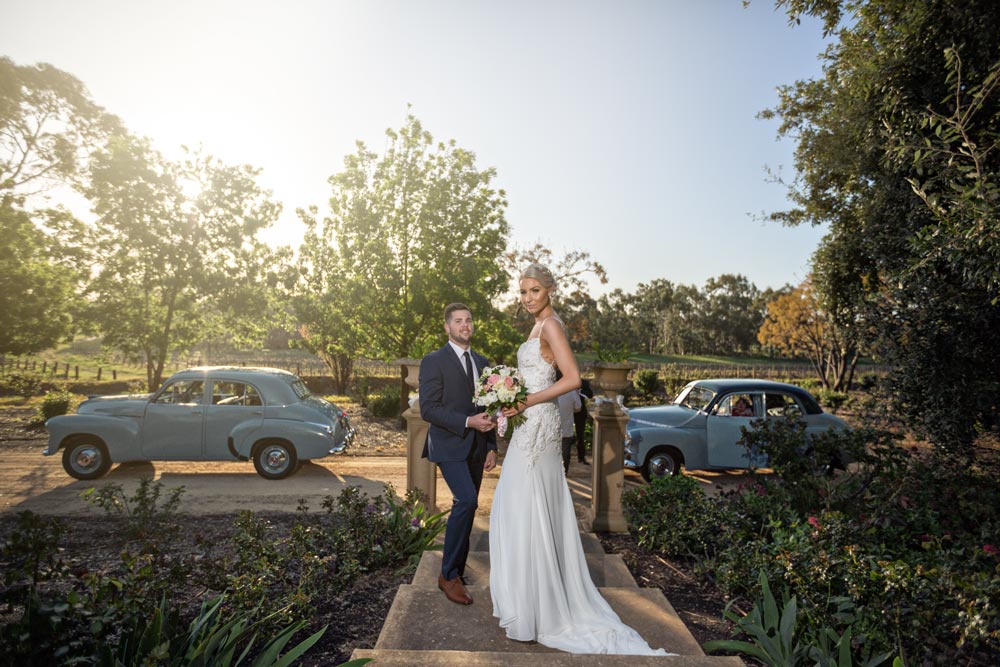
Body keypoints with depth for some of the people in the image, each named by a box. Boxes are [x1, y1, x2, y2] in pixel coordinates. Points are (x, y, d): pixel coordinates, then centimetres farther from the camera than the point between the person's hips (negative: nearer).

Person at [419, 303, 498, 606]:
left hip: (476, 448, 6)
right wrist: (468, 422, -20)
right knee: (467, 501, -19)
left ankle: (457, 571, 27)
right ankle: (448, 575, -2)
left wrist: (492, 447, 9)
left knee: (466, 507, 11)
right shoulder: (434, 361, -6)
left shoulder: (482, 362, 13)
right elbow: (428, 409, -13)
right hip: (450, 445, -6)